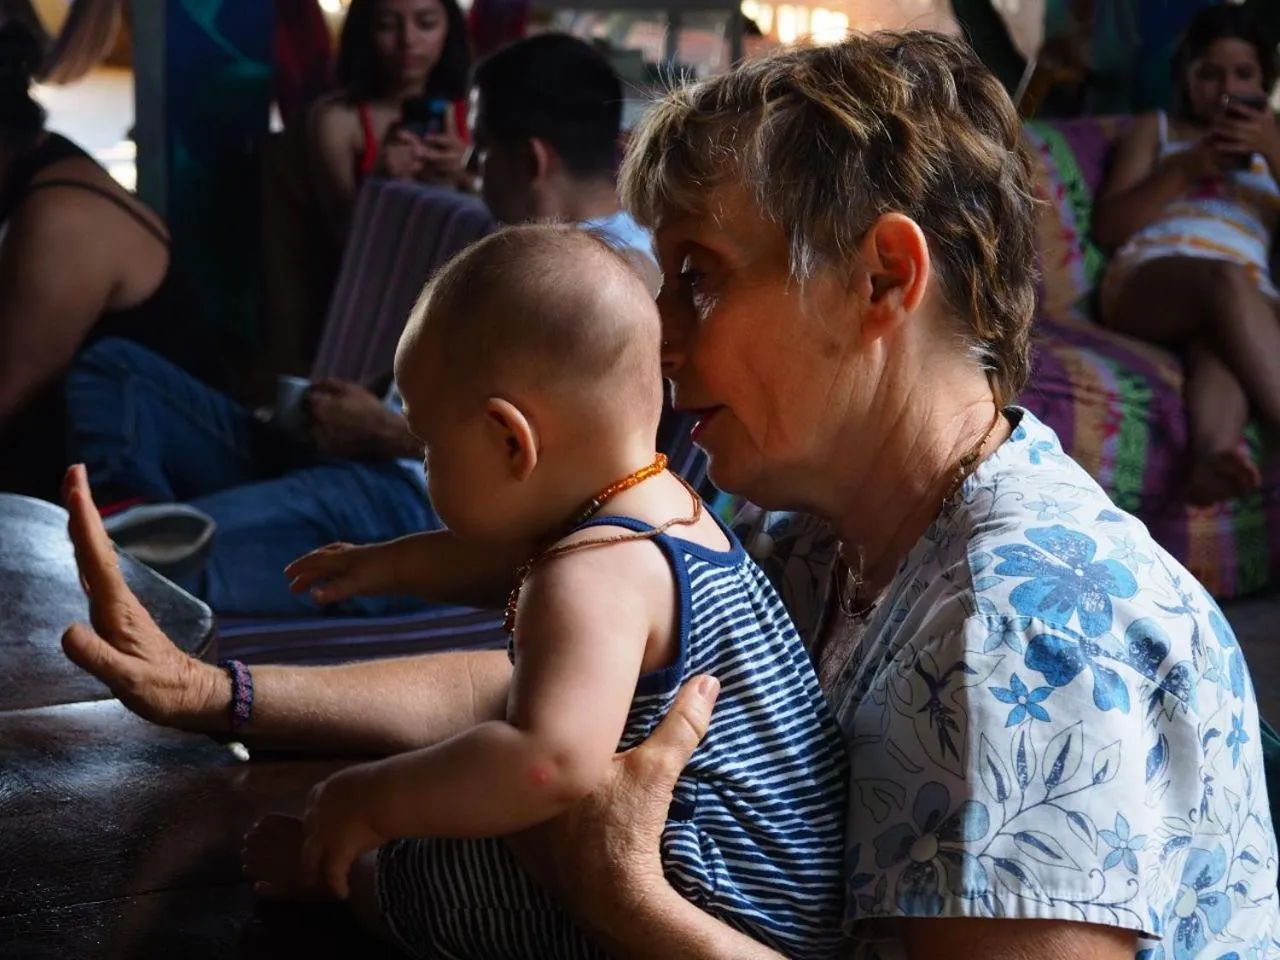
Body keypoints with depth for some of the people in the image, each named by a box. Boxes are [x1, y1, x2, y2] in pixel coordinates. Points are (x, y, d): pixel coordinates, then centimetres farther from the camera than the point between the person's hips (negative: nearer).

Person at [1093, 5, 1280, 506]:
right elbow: (1107, 228, 11)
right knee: (1227, 279, -39)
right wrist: (1184, 169, 0)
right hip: (1149, 278, -1)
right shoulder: (1155, 129, 25)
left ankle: (1213, 455, -71)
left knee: (1220, 342, -40)